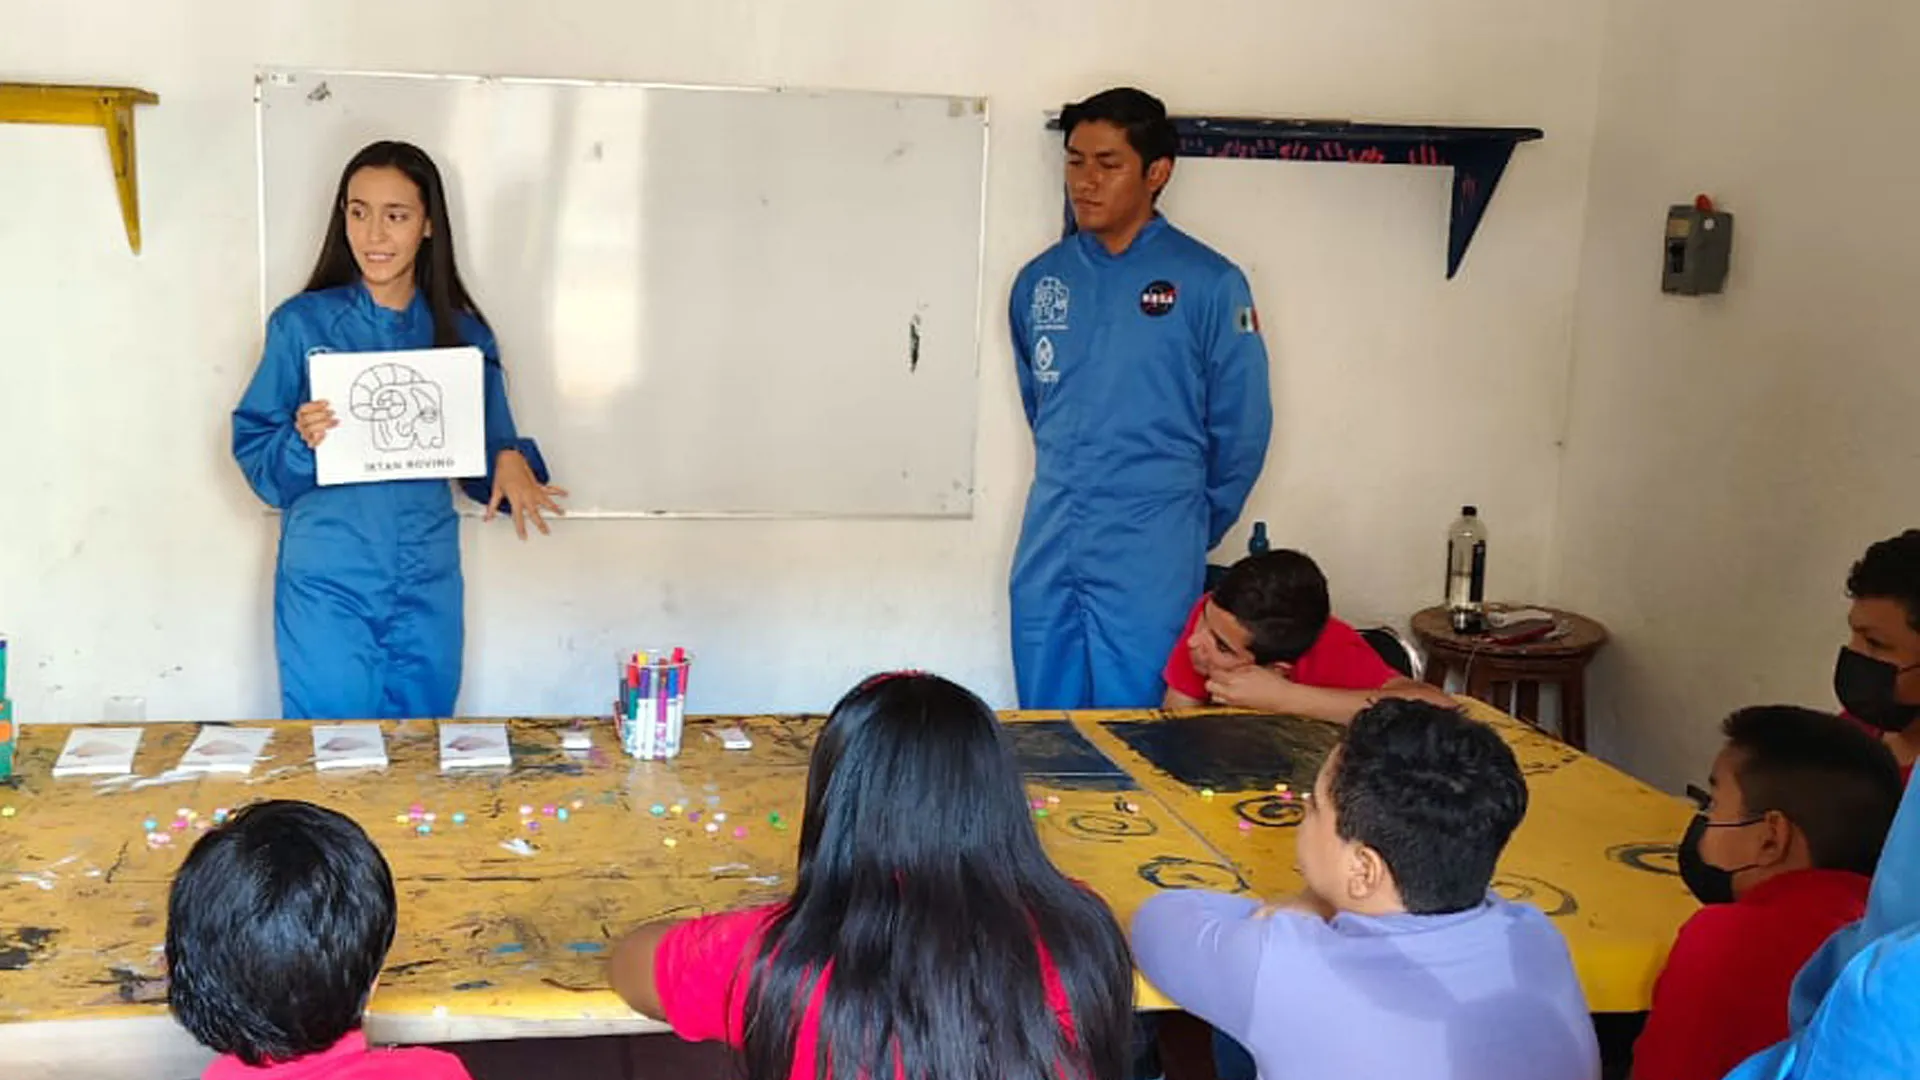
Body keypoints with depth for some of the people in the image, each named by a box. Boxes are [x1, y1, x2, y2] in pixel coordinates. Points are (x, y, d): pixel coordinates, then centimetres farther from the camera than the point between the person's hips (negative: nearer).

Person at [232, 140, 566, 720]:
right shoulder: (300, 324, -2)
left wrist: (511, 461, -12)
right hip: (326, 585, -2)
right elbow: (251, 449, -2)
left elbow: (483, 451, 10)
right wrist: (301, 441, -22)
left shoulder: (463, 334, 4)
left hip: (427, 587, 2)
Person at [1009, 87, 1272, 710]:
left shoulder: (1208, 284, -6)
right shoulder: (1040, 280, 7)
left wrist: (1189, 534, 6)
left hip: (1149, 562, -4)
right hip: (1047, 550, 5)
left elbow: (1241, 430, -1)